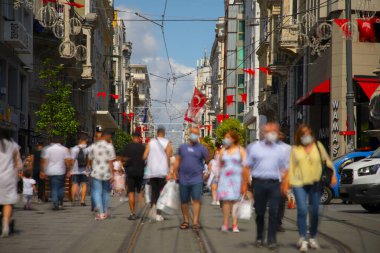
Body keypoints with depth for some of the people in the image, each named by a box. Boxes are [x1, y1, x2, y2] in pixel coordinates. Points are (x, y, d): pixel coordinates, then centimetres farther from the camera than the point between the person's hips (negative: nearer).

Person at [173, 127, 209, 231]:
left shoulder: (201, 148, 4)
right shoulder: (182, 147, 12)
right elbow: (178, 160, 14)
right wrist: (175, 171, 6)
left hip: (197, 179, -3)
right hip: (183, 179, 3)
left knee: (196, 200, -11)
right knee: (184, 201, 8)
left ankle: (195, 222, -11)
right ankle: (186, 221, 20)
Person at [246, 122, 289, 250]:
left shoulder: (280, 149, 14)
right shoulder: (255, 147, 7)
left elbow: (283, 168, 16)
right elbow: (248, 166, 7)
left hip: (274, 183, 1)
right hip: (259, 183, -1)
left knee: (273, 212, -8)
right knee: (260, 212, 6)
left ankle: (272, 239, -5)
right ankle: (259, 237, 21)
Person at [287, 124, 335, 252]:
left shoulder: (318, 146, 8)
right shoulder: (295, 149, 8)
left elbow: (327, 160, 10)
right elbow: (291, 166, 8)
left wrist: (333, 173, -3)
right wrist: (290, 180, -2)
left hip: (315, 184, 1)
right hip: (299, 184, -1)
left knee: (315, 212, 6)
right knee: (302, 210, -13)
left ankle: (313, 238, 22)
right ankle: (302, 239, -11)